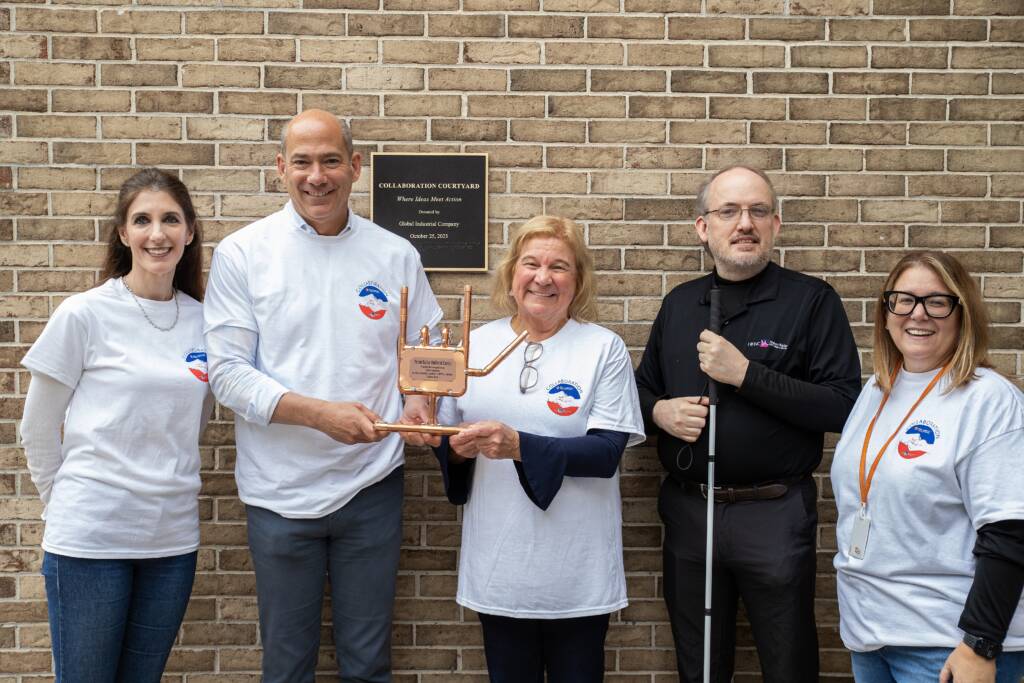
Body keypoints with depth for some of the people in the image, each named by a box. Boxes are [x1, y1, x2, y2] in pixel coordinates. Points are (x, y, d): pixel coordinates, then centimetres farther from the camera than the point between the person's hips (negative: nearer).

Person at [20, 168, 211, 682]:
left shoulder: (202, 321, 3)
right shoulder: (84, 315, -8)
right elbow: (38, 430, 0)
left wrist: (169, 485, 10)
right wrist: (64, 505, 4)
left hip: (173, 537, 4)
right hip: (90, 537, -3)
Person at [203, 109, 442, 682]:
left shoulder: (396, 256, 3)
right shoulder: (242, 254, -3)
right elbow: (228, 372, -7)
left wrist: (419, 405, -12)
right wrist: (319, 413, -20)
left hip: (372, 485, 2)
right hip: (281, 491, -1)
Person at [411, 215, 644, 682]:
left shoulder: (604, 348, -4)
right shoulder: (477, 344, 5)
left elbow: (606, 452, -12)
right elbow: (445, 433, 12)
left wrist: (519, 446, -24)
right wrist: (457, 447, -11)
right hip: (496, 568, 3)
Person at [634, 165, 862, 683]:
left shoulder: (811, 300, -6)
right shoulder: (679, 304, 9)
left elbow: (843, 406, -14)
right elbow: (642, 388, 17)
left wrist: (747, 374, -21)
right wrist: (659, 411, -6)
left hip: (774, 515, -4)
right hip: (687, 509, 4)